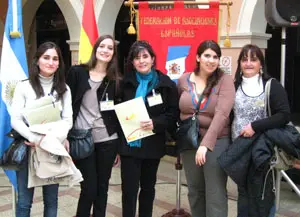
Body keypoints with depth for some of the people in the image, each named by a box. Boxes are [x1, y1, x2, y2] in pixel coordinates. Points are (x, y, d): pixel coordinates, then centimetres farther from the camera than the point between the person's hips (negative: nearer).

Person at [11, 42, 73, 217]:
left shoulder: (64, 89, 7)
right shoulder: (24, 86, -1)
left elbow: (68, 120, 0)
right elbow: (16, 120, -6)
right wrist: (37, 139, -21)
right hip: (28, 149, -2)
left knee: (51, 200, 11)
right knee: (24, 202, 6)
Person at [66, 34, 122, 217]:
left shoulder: (116, 80, 6)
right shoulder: (77, 72, 0)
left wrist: (120, 145, 7)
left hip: (108, 140, 2)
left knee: (102, 187, 11)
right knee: (89, 189, 0)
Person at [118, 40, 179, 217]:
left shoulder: (166, 83, -1)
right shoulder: (125, 83, 2)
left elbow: (174, 113, -4)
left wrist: (156, 123, -22)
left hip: (153, 144, 0)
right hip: (129, 144, 0)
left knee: (148, 187, 16)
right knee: (129, 189, -1)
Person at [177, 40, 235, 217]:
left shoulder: (225, 80, -8)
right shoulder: (183, 80, 3)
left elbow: (221, 114, -20)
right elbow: (177, 110, 14)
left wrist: (206, 144, -28)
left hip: (216, 142, -4)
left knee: (215, 194, 2)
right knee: (194, 191, 17)